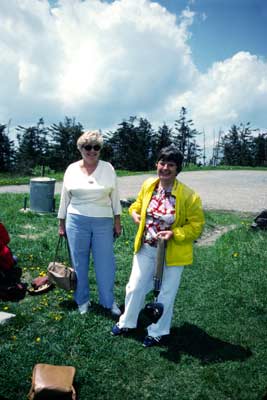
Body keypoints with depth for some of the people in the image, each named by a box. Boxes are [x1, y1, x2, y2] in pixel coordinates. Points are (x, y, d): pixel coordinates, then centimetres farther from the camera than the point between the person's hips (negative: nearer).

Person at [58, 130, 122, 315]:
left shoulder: (108, 168, 0)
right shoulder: (72, 169, 2)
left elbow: (115, 196, 4)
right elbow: (65, 198, 8)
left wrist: (117, 221, 3)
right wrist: (61, 223, 9)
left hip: (104, 222, 0)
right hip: (77, 221, 1)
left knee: (105, 263, 5)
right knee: (79, 263, 10)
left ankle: (109, 301, 23)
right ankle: (82, 300, 28)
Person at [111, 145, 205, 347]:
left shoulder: (188, 195, -20)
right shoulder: (148, 185, -5)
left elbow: (197, 225, -12)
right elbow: (138, 204, 14)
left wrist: (174, 234, -26)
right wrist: (135, 213, -8)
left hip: (172, 253, -4)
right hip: (146, 248, 4)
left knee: (165, 294, 14)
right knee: (135, 287, 17)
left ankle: (157, 332, 38)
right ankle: (127, 322, 42)